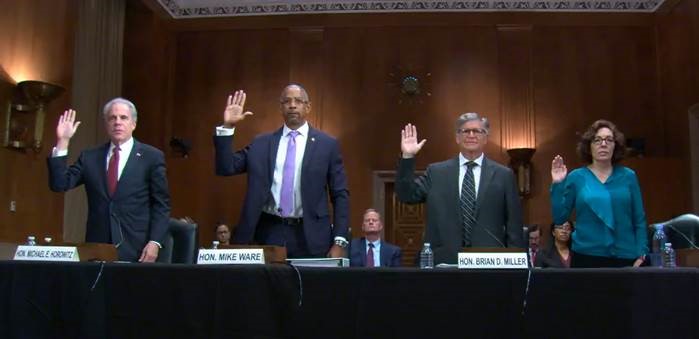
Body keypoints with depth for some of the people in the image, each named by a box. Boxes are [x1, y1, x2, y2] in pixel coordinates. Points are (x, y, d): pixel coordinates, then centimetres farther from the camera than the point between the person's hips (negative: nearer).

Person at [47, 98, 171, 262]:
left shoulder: (152, 156, 1)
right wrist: (62, 142, -2)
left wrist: (155, 242, -12)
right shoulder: (90, 157, 11)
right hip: (97, 248, 3)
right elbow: (59, 184, 2)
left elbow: (161, 205, -1)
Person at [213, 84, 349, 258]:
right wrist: (227, 127, -6)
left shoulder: (327, 144, 4)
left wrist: (339, 241, -6)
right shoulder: (262, 143, 9)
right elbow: (225, 168, 4)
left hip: (309, 236, -1)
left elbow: (340, 195, 2)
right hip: (269, 233, 1)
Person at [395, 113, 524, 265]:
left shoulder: (504, 175, 5)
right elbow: (406, 195, 1)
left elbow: (514, 226, 5)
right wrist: (407, 156, -7)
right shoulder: (436, 172, 8)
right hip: (444, 261, 0)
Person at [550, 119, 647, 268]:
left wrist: (641, 255, -2)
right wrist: (557, 184, -9)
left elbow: (639, 220, 6)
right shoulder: (576, 177, 1)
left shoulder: (628, 176, 5)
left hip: (625, 257, 1)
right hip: (586, 256, -1)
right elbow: (559, 218, -1)